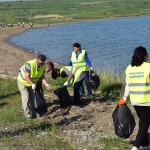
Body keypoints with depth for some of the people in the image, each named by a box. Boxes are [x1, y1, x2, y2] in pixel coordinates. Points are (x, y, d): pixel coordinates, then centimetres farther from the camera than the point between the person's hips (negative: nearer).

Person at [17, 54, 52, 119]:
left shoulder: (43, 66, -14)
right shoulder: (29, 64, -35)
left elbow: (42, 77, -14)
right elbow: (27, 77, -34)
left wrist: (46, 84, -31)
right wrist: (32, 84, -46)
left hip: (31, 82, 6)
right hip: (23, 81, -6)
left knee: (32, 97, 10)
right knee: (26, 97, -8)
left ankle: (32, 112, 21)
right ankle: (27, 113, 1)